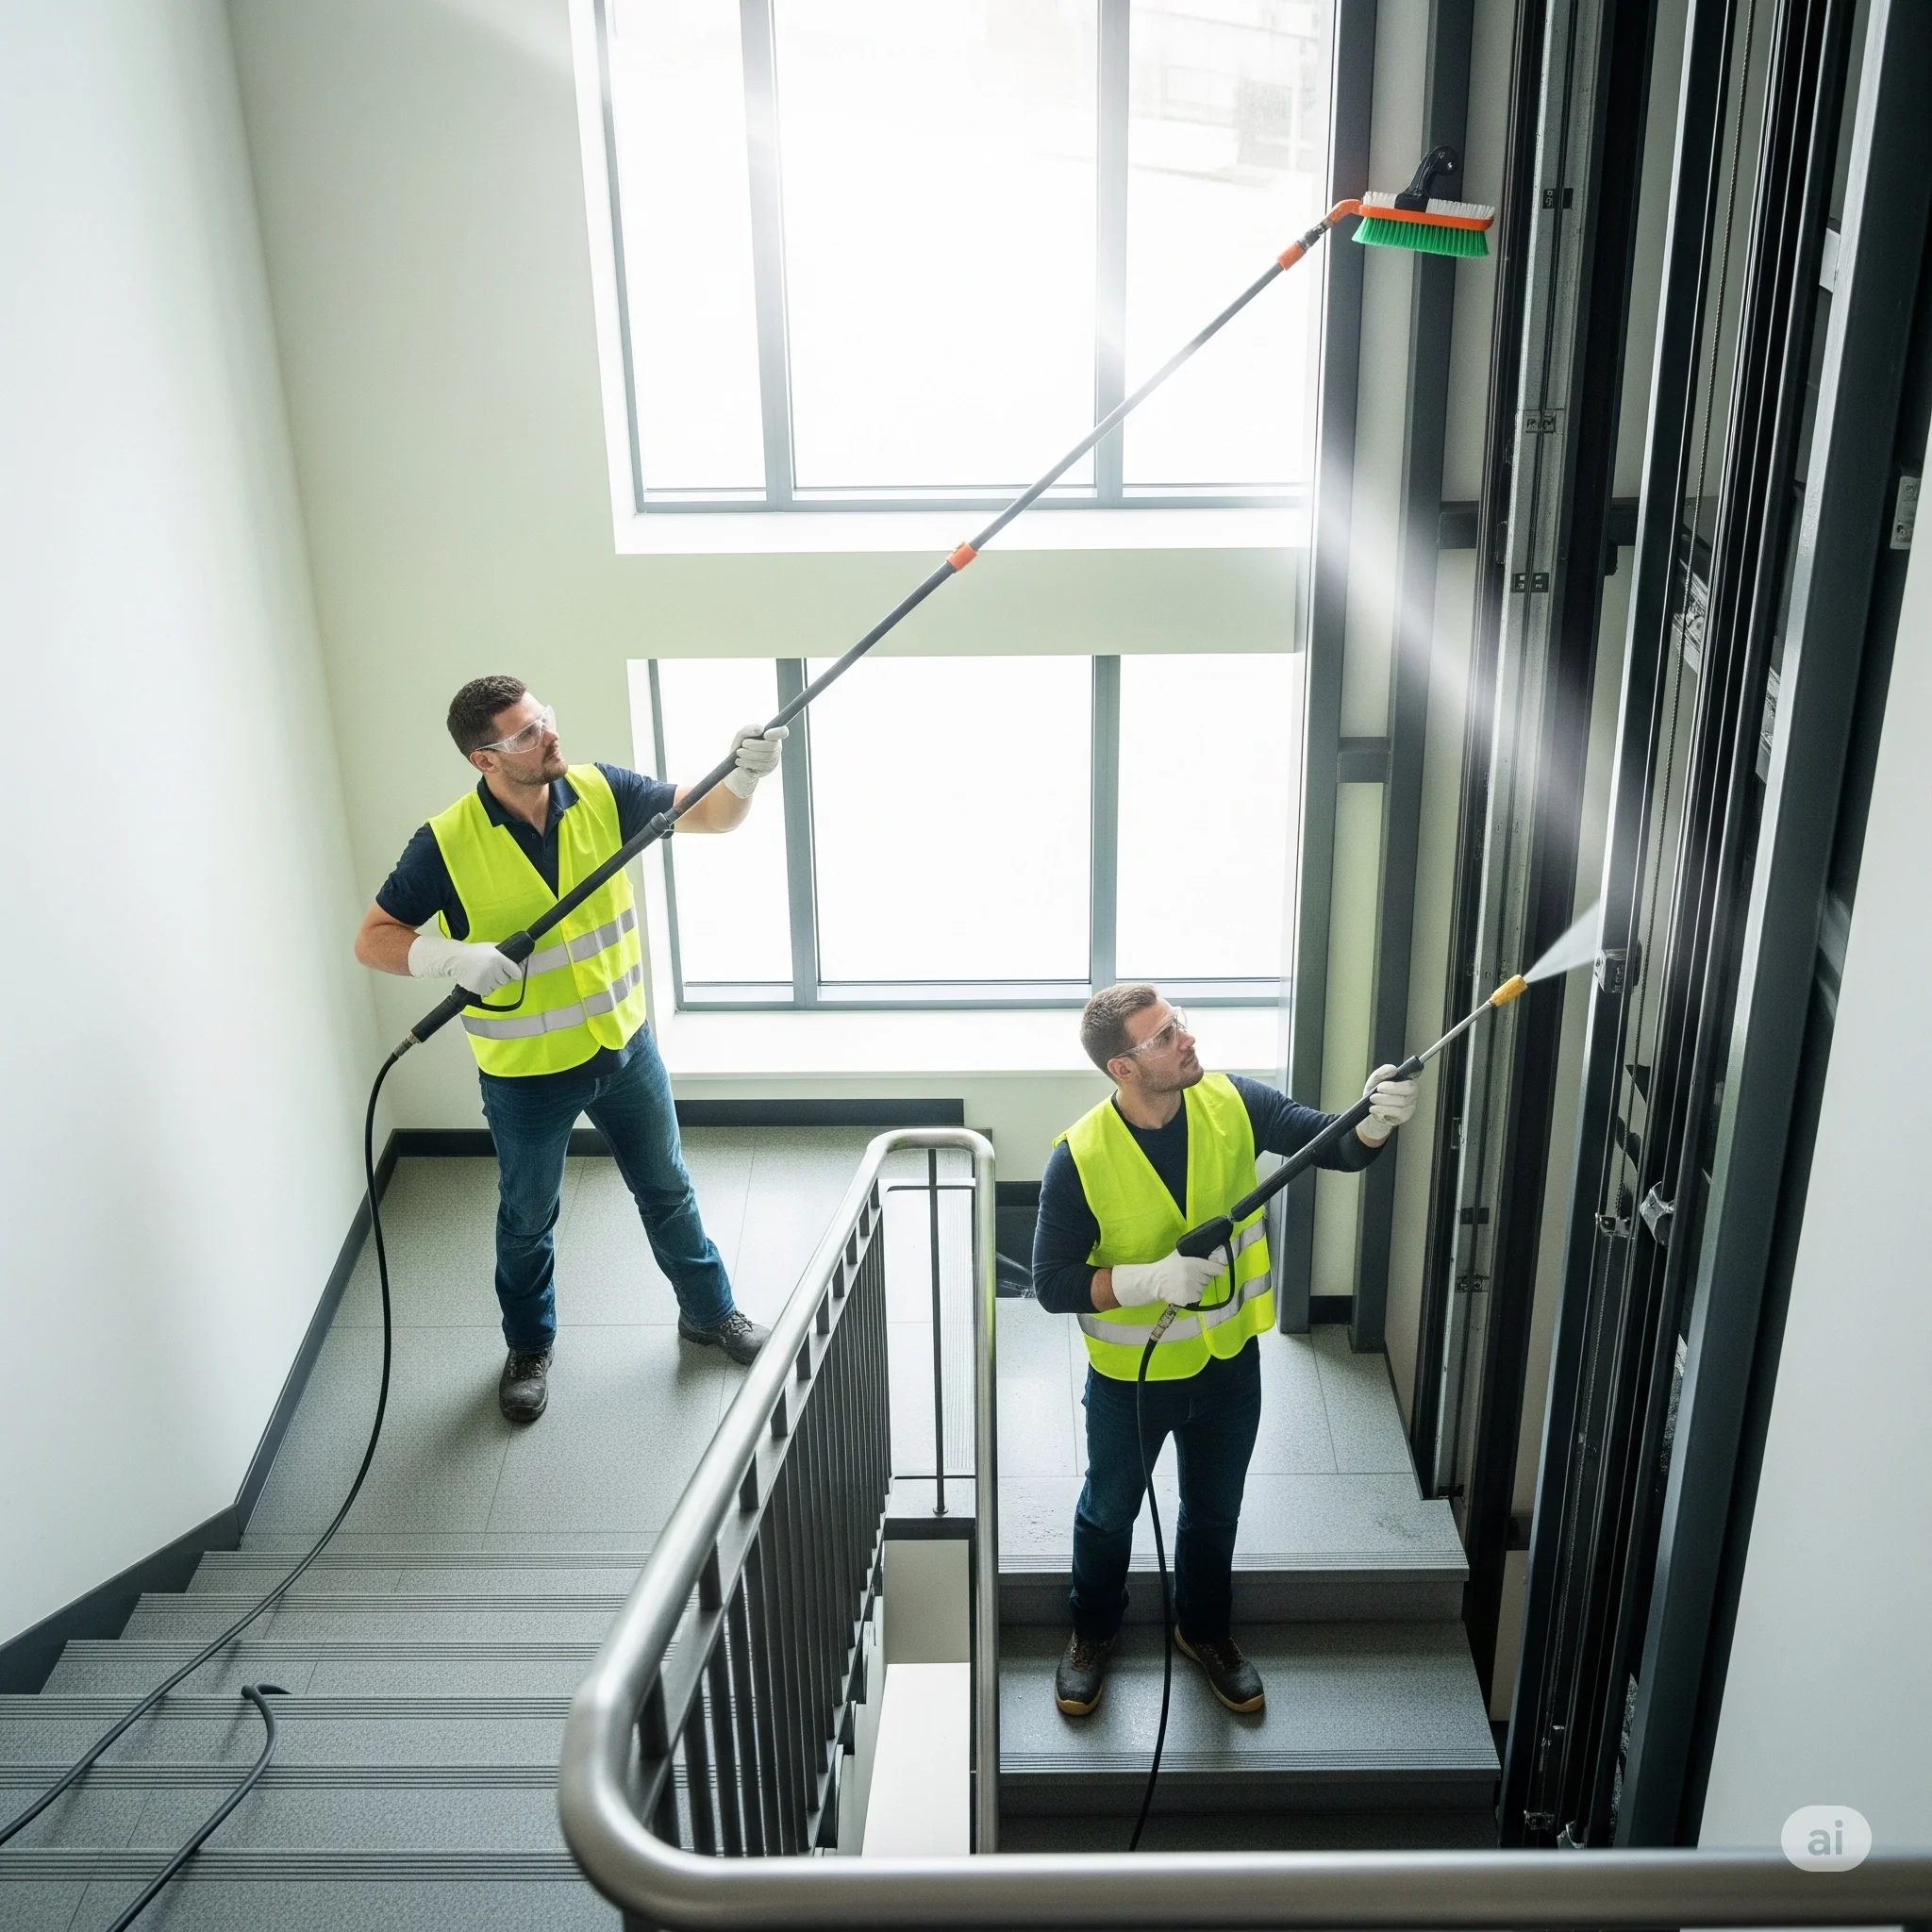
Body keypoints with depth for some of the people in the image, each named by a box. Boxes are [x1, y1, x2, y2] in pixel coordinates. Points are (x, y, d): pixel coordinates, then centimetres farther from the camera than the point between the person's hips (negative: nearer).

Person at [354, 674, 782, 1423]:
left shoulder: (600, 793, -11)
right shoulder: (448, 843, -21)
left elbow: (709, 815, -8)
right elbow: (373, 940, -14)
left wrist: (744, 775, -30)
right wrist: (454, 956, -33)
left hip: (623, 1044, 3)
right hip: (526, 1072, -3)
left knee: (667, 1190, 21)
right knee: (528, 1219, 18)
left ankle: (710, 1312, 43)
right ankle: (529, 1348, 43)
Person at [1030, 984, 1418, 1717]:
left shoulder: (1232, 1104, -17)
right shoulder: (1079, 1159, -26)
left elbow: (1338, 1147, -17)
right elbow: (1052, 1284, -20)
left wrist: (1376, 1120, -40)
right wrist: (1153, 1278, -33)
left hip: (1228, 1364, 3)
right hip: (1131, 1377, -3)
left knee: (1214, 1512, 24)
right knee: (1109, 1512, 22)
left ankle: (1205, 1630, 51)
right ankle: (1093, 1631, 50)